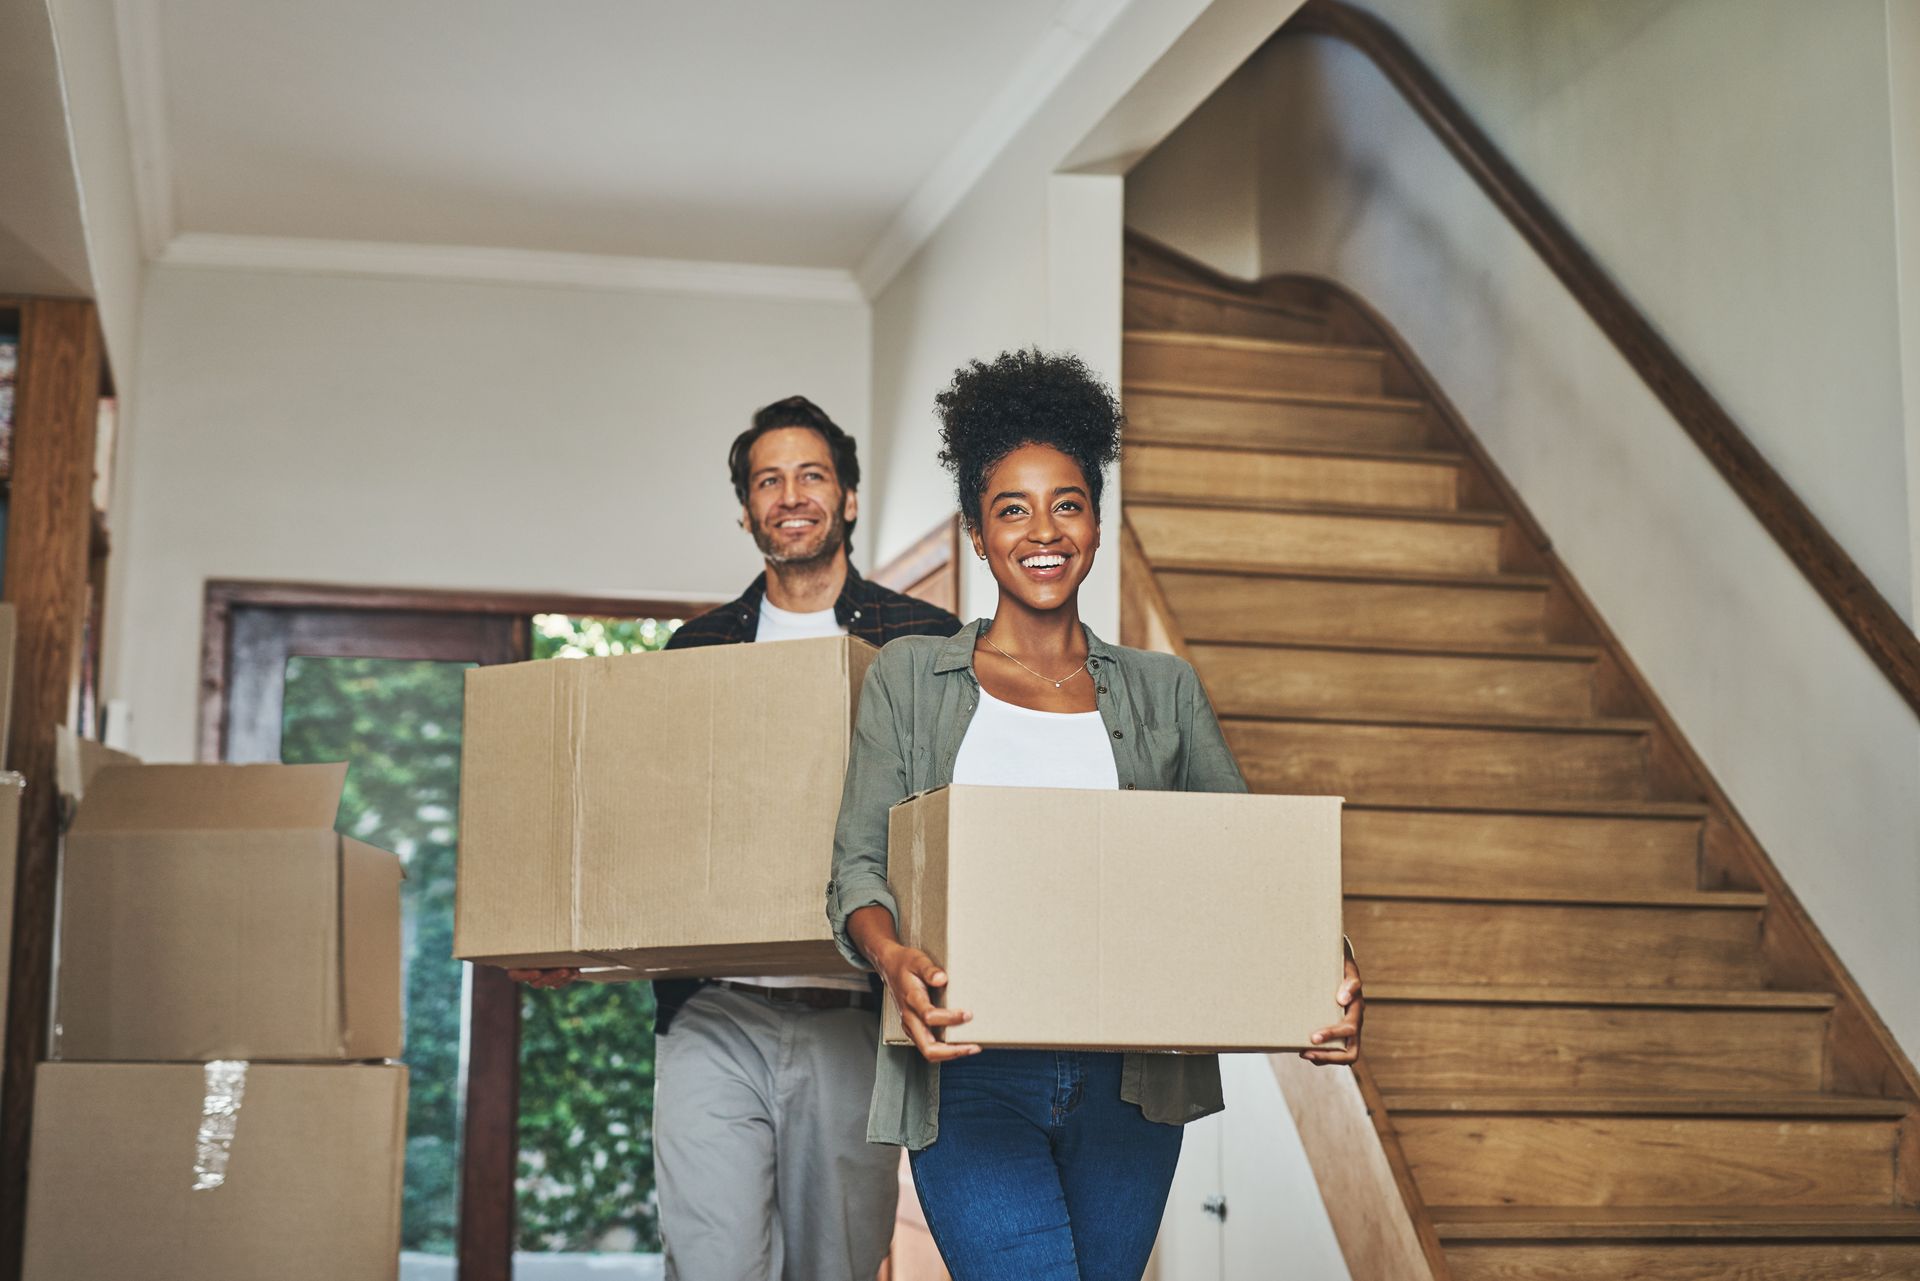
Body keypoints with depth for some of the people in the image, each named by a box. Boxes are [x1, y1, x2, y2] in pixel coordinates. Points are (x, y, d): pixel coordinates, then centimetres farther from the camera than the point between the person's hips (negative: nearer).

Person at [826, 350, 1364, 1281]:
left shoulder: (1163, 691, 13)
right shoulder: (909, 678, 8)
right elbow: (859, 862, 0)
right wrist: (894, 959, -23)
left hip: (1128, 1080, 3)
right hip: (970, 1073, -2)